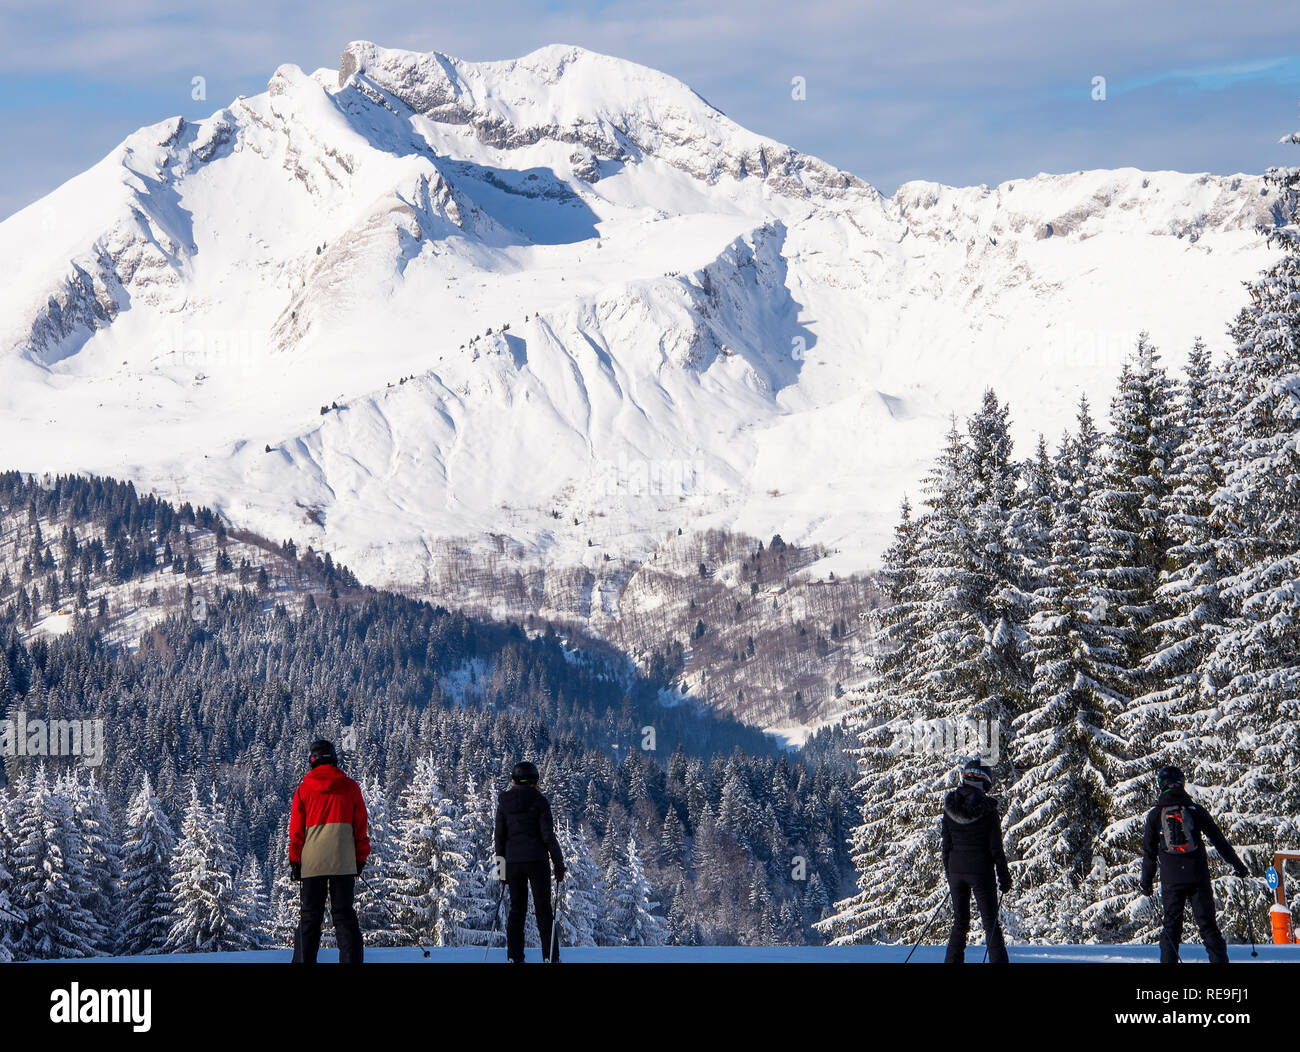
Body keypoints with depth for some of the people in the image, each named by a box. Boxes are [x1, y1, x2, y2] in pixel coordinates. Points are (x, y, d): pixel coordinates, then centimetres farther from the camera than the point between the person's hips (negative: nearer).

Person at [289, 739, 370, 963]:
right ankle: (351, 960, -8)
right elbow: (360, 826, 9)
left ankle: (304, 961, 1)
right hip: (343, 861, 0)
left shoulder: (304, 789, 6)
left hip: (312, 860, 0)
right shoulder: (350, 787, 7)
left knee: (310, 915, 6)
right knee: (344, 913, 2)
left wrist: (294, 861, 11)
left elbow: (296, 829, 7)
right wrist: (361, 858, 14)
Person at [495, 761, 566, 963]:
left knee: (516, 909, 10)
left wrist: (501, 867, 14)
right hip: (537, 860, -3)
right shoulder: (539, 800, -6)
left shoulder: (504, 802, 4)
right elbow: (548, 835, -8)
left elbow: (499, 836, 7)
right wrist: (559, 864, -2)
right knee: (543, 909, 3)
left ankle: (514, 957, 5)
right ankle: (550, 956, -2)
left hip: (512, 861, 3)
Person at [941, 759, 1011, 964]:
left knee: (960, 922, 13)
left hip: (956, 870, 4)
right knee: (991, 923, 3)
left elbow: (946, 845, 6)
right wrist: (1004, 877, 0)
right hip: (981, 870, -4)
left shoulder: (950, 806, 1)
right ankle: (998, 960, -3)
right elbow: (996, 847, -8)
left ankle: (952, 961, 8)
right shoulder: (988, 808, -11)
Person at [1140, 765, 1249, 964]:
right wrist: (1238, 866, 15)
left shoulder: (1155, 815, 2)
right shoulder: (1195, 810, 3)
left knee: (1171, 925, 7)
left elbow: (1149, 852, 5)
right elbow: (1219, 840, 6)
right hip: (1198, 878, 0)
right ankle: (1219, 960, -3)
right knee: (1208, 925, 3)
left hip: (1171, 880, 0)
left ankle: (1168, 960, -2)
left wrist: (1147, 883, 12)